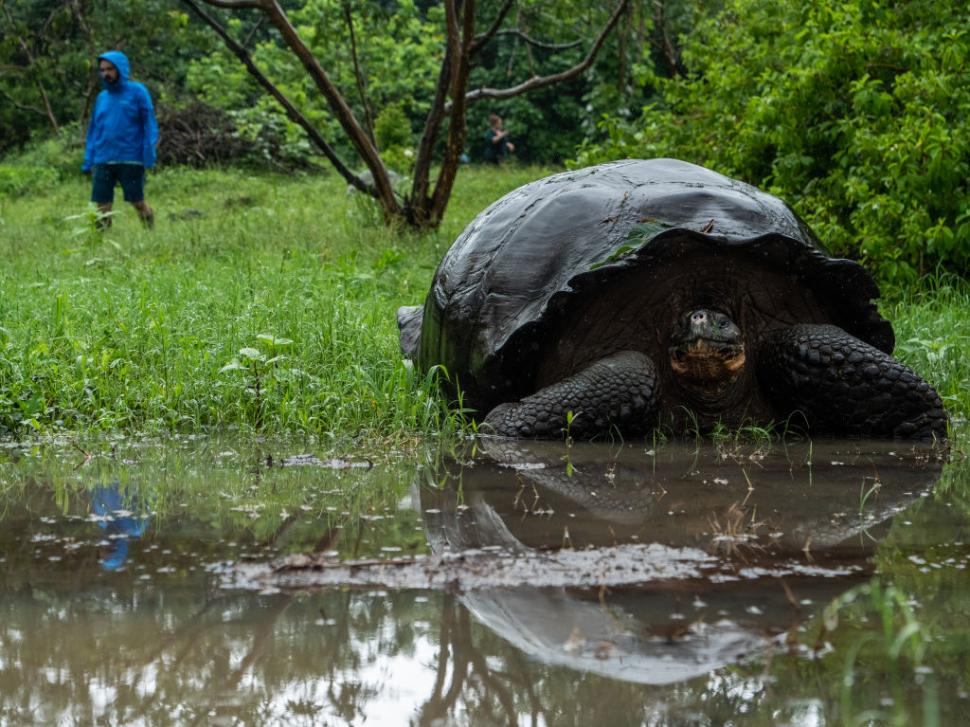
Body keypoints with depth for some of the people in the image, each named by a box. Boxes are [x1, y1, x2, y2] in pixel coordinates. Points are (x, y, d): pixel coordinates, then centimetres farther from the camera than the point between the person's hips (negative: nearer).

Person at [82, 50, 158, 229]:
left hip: (131, 160, -4)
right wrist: (88, 161, 11)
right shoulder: (101, 97, 15)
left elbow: (149, 124, -2)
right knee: (102, 206, 0)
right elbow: (94, 130, 18)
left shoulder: (137, 92, 0)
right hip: (103, 161, 4)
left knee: (138, 202, 1)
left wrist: (149, 155, -11)